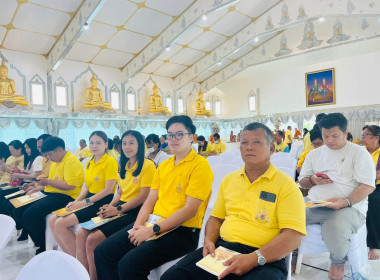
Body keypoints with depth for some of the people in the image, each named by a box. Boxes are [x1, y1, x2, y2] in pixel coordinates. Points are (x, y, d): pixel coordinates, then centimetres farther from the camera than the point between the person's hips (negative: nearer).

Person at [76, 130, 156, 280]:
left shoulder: (148, 165, -10)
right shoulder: (125, 166, 17)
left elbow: (143, 196, -14)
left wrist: (117, 209, -14)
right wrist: (109, 206, 0)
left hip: (135, 211, -8)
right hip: (119, 209, 8)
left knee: (93, 239, -18)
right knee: (81, 234, -6)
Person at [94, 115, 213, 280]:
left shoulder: (200, 165, -10)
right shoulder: (163, 166, 15)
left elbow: (190, 210, -16)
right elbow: (150, 201, 12)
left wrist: (152, 230, -17)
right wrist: (139, 224, -6)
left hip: (182, 231, -7)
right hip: (156, 225, 7)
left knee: (128, 265, -23)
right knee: (103, 252, -2)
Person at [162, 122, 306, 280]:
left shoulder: (286, 185, -3)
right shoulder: (229, 180, 15)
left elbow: (293, 237, -11)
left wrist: (254, 259, -22)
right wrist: (209, 241, 1)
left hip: (265, 259, -3)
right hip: (221, 248, 4)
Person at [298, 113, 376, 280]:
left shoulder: (359, 153, 5)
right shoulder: (314, 154, 18)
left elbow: (367, 186, -4)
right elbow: (302, 182, 20)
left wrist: (346, 202, -21)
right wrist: (312, 180, -4)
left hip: (348, 207, -4)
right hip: (314, 204, 4)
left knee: (335, 228, -36)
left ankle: (338, 263, 1)